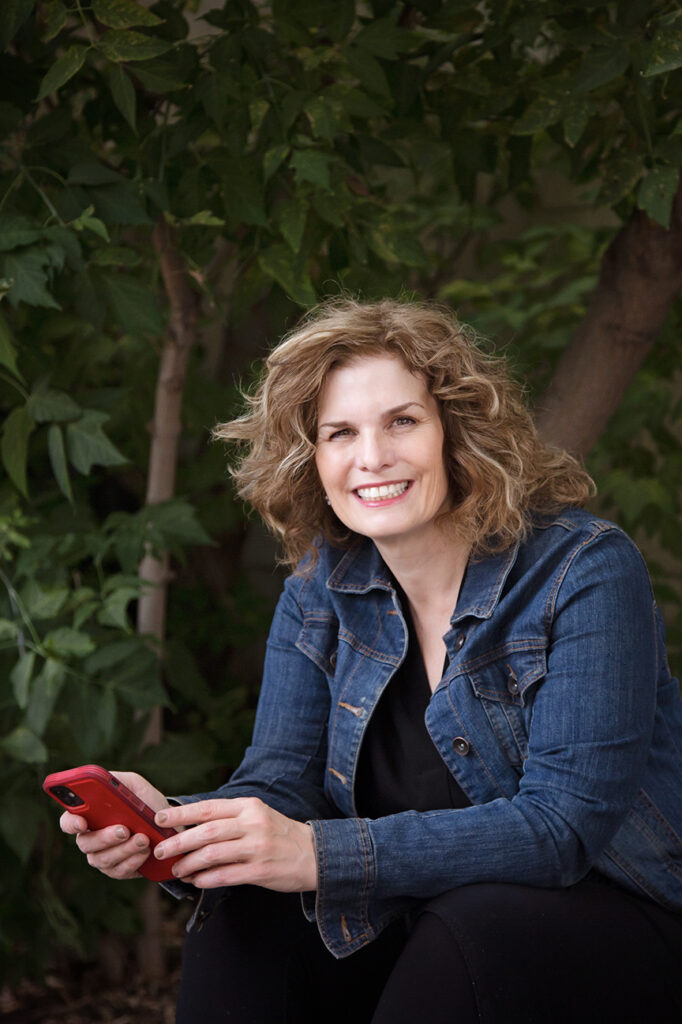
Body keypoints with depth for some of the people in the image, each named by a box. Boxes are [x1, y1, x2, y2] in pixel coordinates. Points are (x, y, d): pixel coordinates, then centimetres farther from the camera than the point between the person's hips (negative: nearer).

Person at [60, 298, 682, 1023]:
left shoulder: (587, 572, -18)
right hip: (415, 923, 4)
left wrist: (322, 854, -37)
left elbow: (563, 823, -27)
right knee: (240, 913, -21)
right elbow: (281, 780, -5)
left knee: (469, 929, -34)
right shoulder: (320, 589, 1)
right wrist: (169, 824, -30)